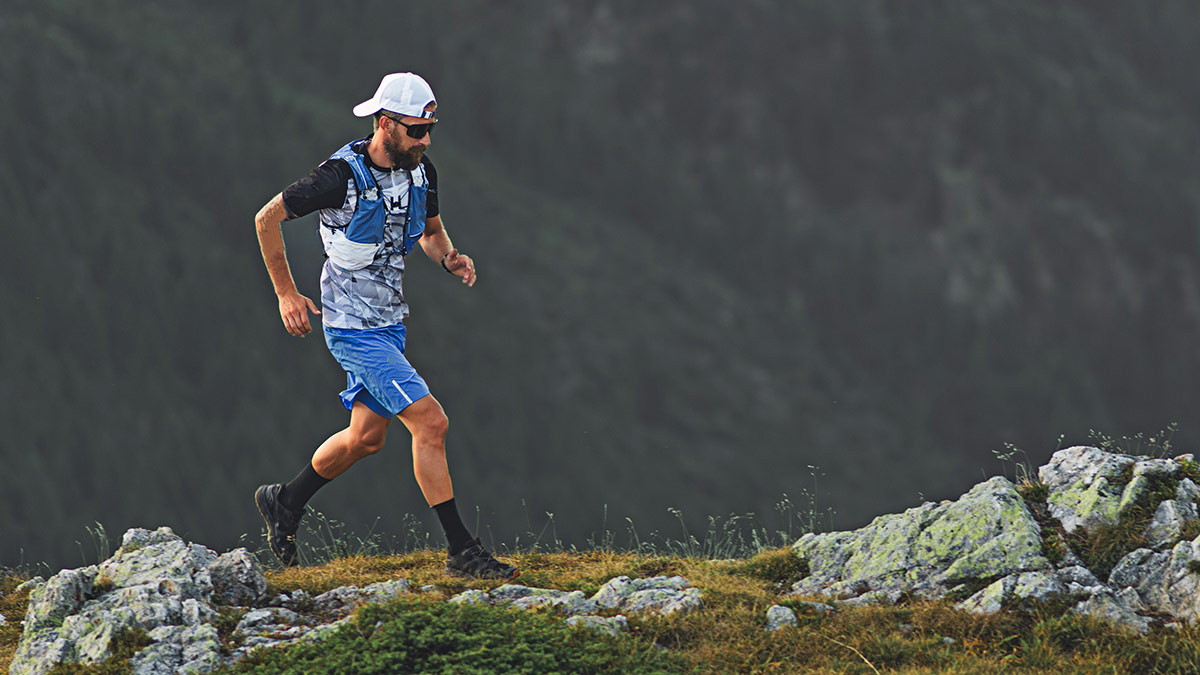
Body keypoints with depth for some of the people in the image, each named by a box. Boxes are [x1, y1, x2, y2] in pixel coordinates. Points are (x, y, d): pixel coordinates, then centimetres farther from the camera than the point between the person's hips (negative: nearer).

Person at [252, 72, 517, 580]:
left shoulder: (420, 171, -1)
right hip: (353, 326, -8)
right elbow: (267, 219, -12)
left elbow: (430, 231, 17)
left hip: (390, 322, 8)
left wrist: (449, 258, -6)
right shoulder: (342, 175, -22)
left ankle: (285, 503, 40)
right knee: (431, 423, -15)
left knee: (367, 436, 18)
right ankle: (461, 552, -10)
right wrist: (287, 295, -9)